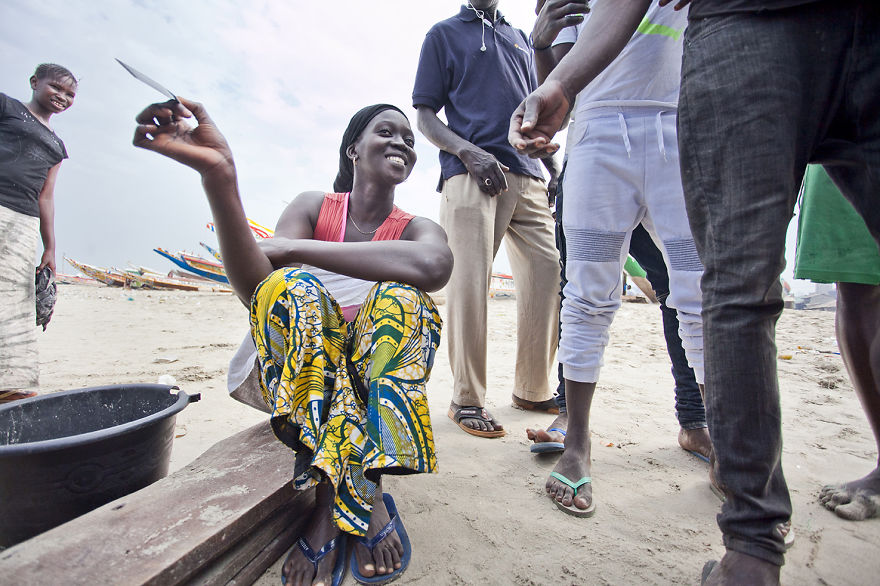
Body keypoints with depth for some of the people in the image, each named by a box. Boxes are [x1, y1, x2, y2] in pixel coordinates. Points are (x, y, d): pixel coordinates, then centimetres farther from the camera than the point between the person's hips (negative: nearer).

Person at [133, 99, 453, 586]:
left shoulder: (417, 229, 0)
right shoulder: (313, 207, 1)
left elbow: (435, 265, -29)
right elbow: (257, 292, -17)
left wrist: (293, 247, -26)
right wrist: (218, 178, -32)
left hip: (375, 378, 0)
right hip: (295, 374, 1)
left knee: (401, 300, -26)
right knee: (291, 289, -26)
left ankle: (331, 502, -26)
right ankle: (365, 497, -28)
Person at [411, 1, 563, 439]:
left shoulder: (520, 38, 30)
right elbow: (424, 115, 7)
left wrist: (552, 163, 13)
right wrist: (468, 150, -12)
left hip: (527, 174, 5)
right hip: (471, 174, -5)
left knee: (549, 272, -1)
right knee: (469, 284, -12)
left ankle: (533, 389, 12)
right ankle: (467, 399, -1)